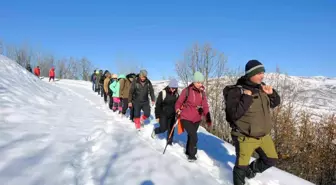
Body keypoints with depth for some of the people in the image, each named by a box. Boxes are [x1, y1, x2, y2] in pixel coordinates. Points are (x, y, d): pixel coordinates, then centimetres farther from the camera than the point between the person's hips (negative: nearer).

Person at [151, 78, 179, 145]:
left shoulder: (176, 94, 1)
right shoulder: (163, 93, -15)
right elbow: (158, 105, -11)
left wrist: (177, 114, 9)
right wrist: (157, 116, -10)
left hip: (172, 115, 5)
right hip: (163, 114, -4)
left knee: (171, 129, 6)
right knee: (163, 128, -7)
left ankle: (169, 142, 22)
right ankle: (155, 131, 23)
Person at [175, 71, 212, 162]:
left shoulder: (202, 93, 2)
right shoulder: (187, 90, -12)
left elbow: (205, 106, 4)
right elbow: (179, 102, -4)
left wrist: (208, 119, -3)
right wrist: (178, 110, -21)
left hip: (197, 119, 5)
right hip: (186, 118, -5)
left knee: (191, 136, 19)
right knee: (194, 137, -11)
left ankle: (188, 152, 41)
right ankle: (192, 155, 12)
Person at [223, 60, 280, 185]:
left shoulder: (261, 87, 3)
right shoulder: (236, 91, -18)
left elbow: (275, 103, 15)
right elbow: (234, 114, -27)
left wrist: (271, 93, -4)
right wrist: (247, 98, -29)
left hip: (264, 135, 7)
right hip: (245, 137, -7)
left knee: (271, 159, 20)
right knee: (242, 166, 3)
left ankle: (252, 169, 43)